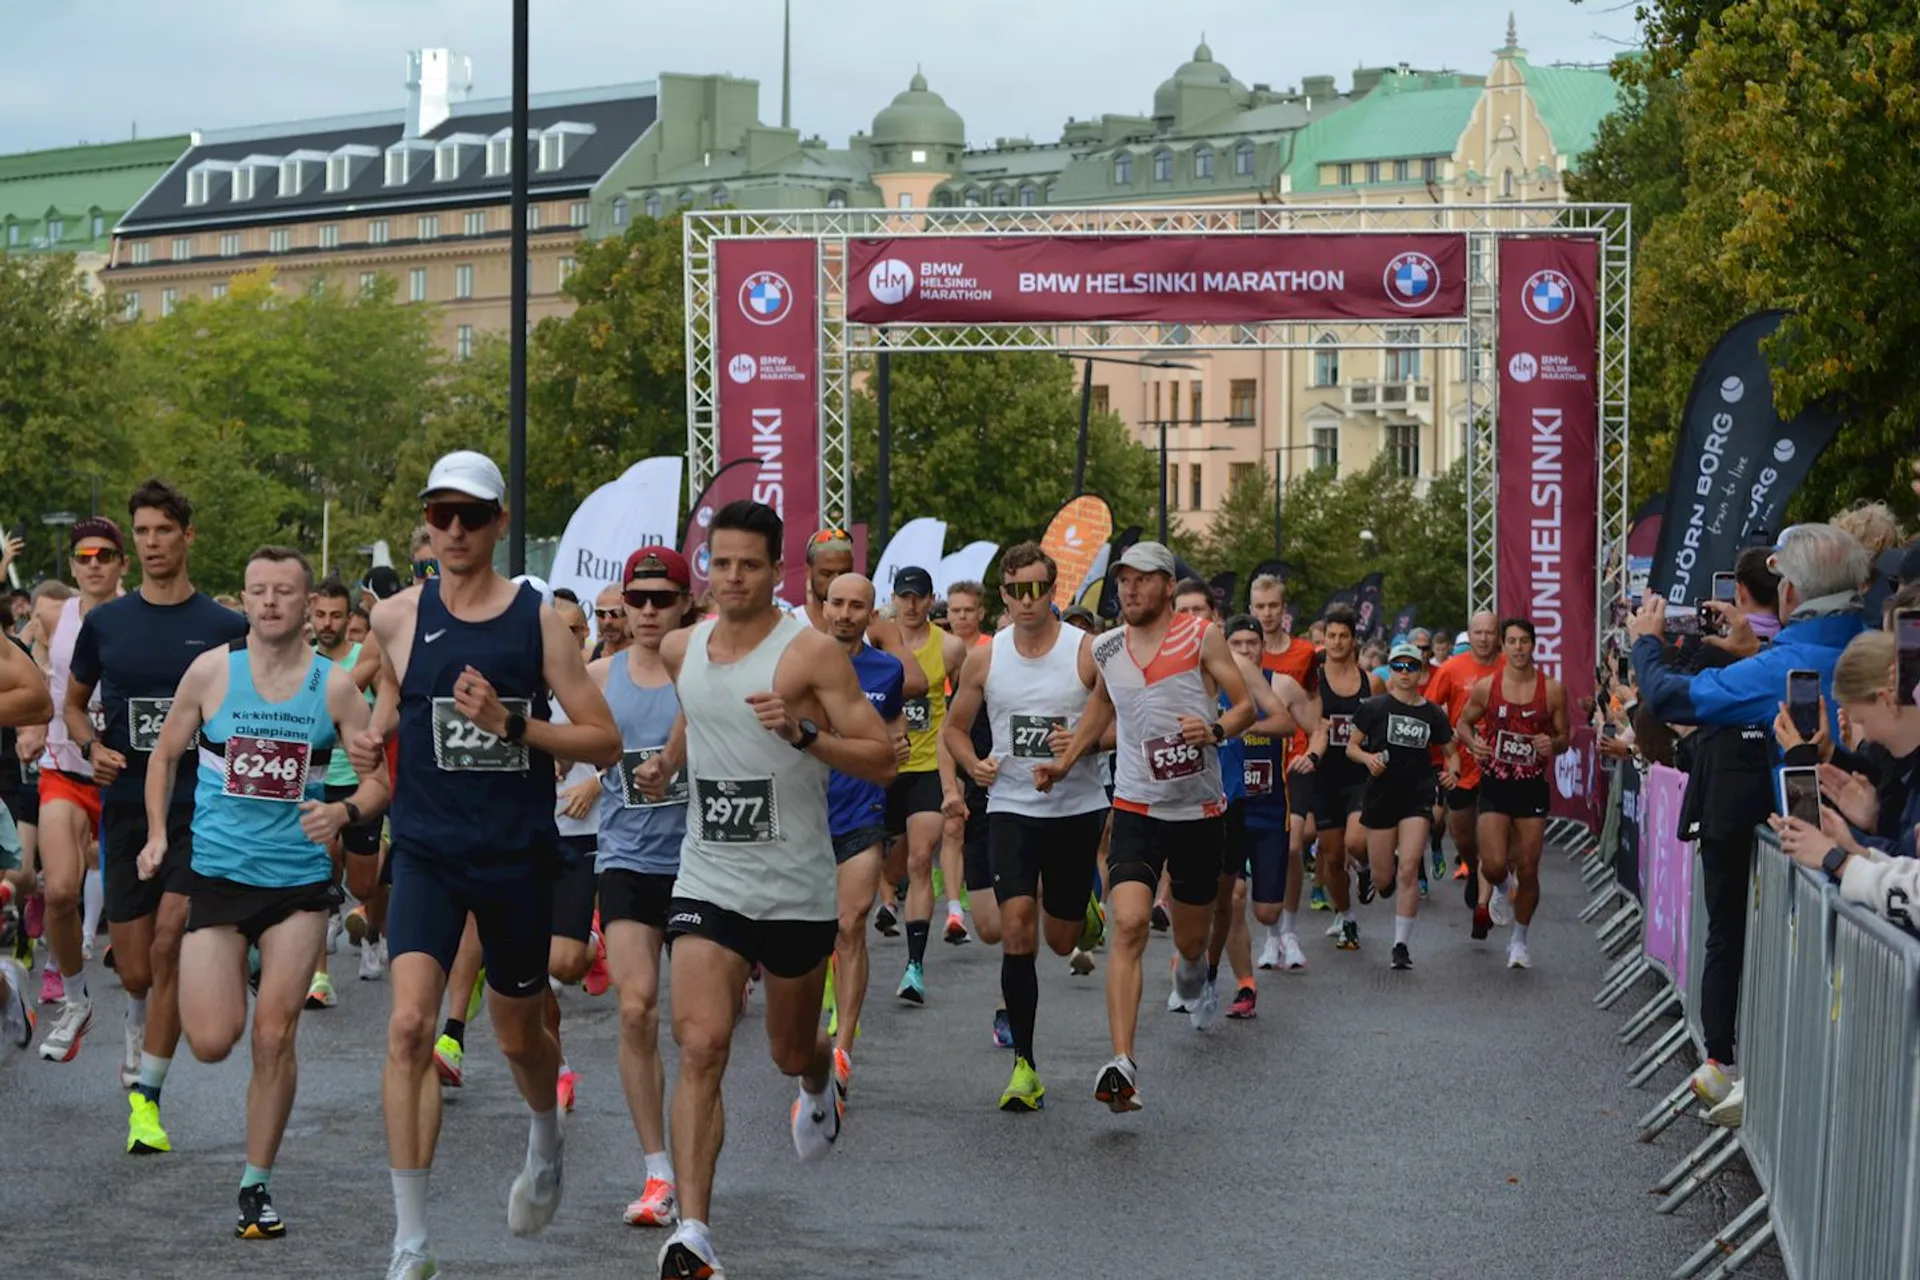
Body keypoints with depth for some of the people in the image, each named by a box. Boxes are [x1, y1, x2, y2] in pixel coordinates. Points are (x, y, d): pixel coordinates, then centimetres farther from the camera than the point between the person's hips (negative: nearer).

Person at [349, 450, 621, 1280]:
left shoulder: (538, 620, -5)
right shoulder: (397, 617, 0)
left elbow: (604, 742, -5)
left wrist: (512, 724, -19)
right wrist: (376, 735, 4)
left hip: (518, 854, 0)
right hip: (427, 848, 0)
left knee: (519, 1034, 16)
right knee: (409, 1026, -18)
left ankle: (545, 1147, 52)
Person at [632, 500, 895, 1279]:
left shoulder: (811, 653, -11)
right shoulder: (681, 651, 4)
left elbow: (883, 761, -13)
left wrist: (803, 733, -28)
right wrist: (668, 760, 9)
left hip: (796, 888, -2)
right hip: (708, 881, 2)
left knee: (790, 1052, 16)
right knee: (700, 1046, -16)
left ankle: (819, 1086, 56)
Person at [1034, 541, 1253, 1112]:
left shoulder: (1202, 637, -4)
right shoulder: (1106, 649, 5)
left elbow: (1246, 705, -2)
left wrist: (1216, 729, -22)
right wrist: (1065, 761, 17)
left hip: (1198, 811, -1)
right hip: (1136, 809, 1)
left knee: (1191, 940, 16)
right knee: (1128, 925, -21)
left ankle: (1193, 977, 57)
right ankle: (1122, 1065, -28)